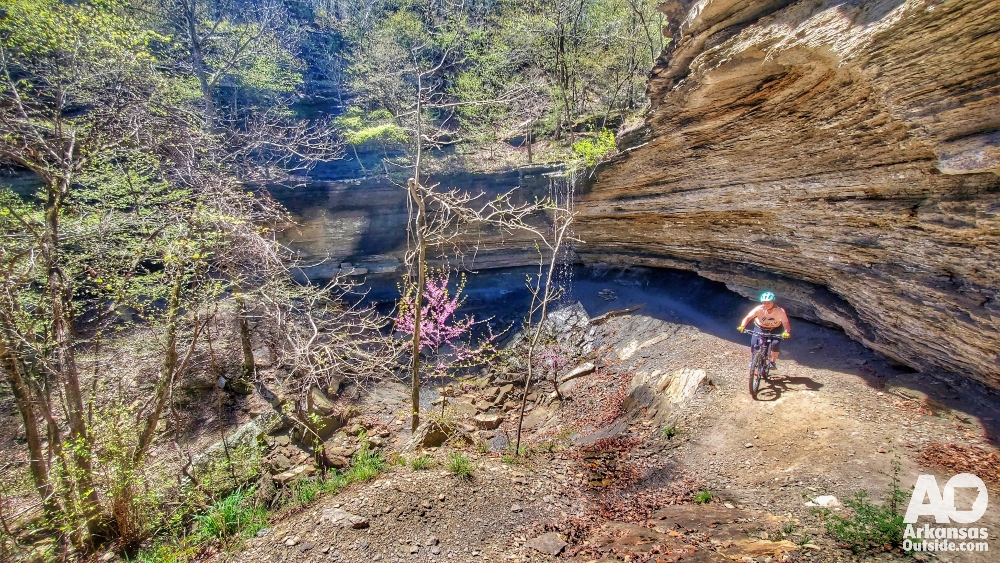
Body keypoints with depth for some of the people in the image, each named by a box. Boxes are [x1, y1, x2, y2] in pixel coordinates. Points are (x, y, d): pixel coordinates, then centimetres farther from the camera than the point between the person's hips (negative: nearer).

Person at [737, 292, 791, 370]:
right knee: (754, 344, -17)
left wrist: (786, 332, -55)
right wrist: (742, 326, -53)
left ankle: (772, 362, 1)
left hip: (775, 329, 0)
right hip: (760, 327, 0)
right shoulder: (759, 309, -31)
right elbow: (748, 317, -35)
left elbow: (786, 323, -35)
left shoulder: (780, 311, -30)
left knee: (776, 343, -24)